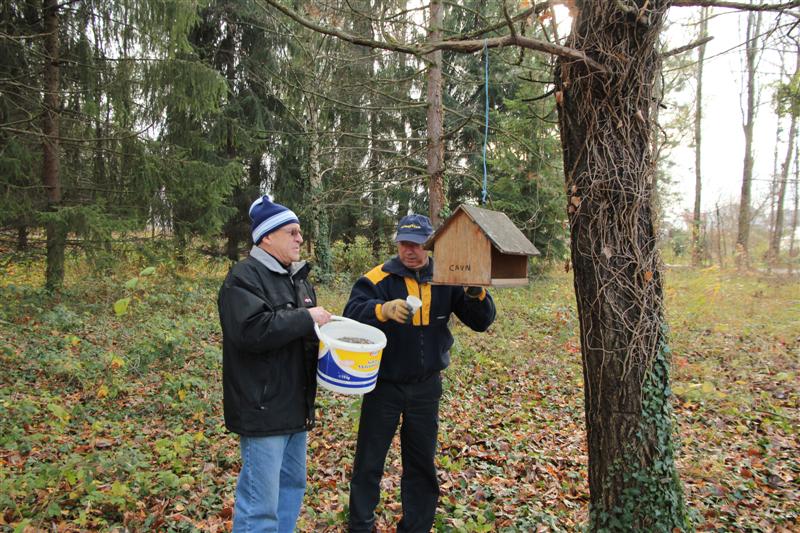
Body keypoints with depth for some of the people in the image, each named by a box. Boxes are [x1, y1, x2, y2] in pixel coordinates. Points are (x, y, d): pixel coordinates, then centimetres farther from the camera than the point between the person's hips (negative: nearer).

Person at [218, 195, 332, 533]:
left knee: (292, 485, 20)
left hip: (296, 406, 9)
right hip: (263, 408, -9)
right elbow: (251, 330, -28)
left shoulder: (297, 276, 15)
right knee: (260, 504, -2)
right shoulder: (244, 277, -13)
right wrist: (306, 318, -19)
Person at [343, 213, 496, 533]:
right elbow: (352, 313, -25)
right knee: (369, 461, 9)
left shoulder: (445, 280, -2)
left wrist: (476, 294, -24)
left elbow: (481, 322, -3)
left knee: (422, 463, 15)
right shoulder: (378, 278, -10)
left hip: (427, 387, 3)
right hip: (384, 384, -2)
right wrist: (383, 309, -44)